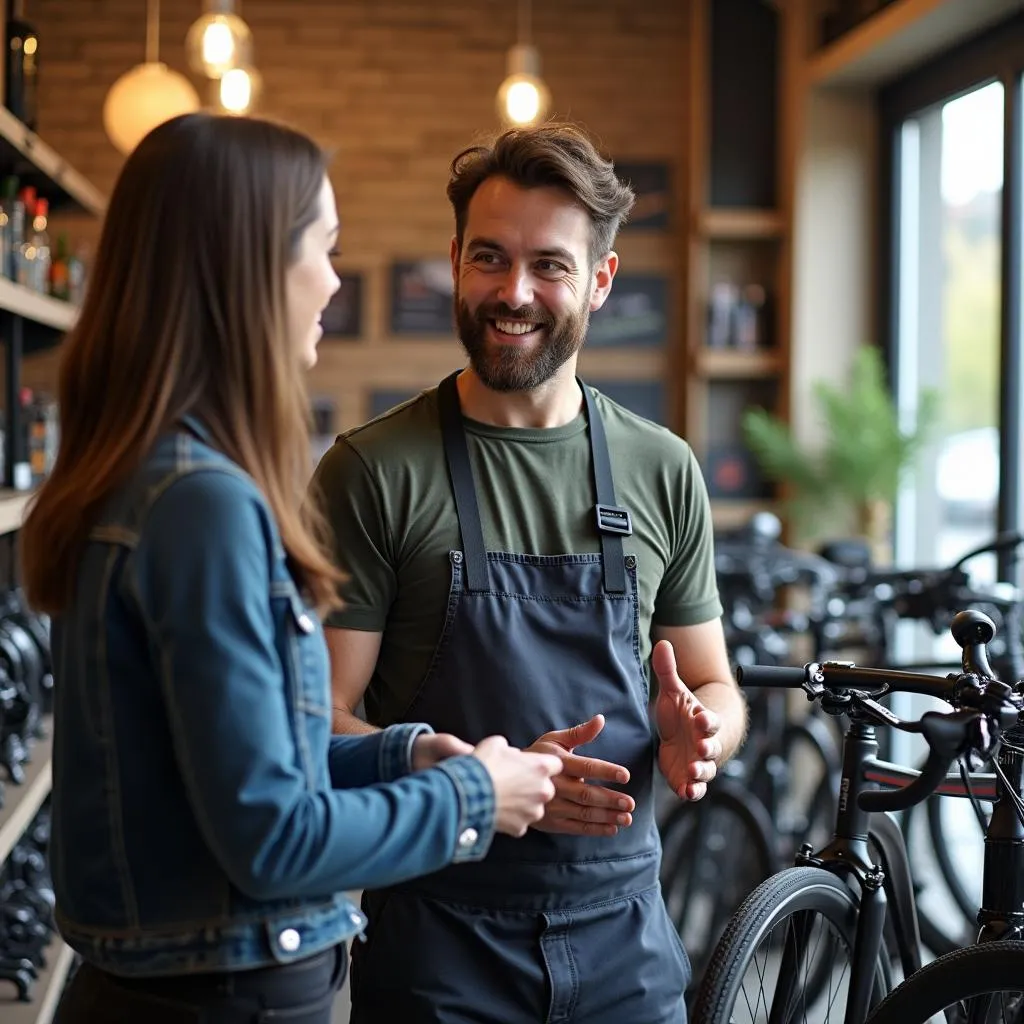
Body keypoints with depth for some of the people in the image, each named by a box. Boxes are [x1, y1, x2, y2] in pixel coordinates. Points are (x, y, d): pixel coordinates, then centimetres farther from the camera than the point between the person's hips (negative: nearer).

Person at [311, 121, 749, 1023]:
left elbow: (715, 687, 11)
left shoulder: (665, 470, 3)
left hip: (624, 935, 3)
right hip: (439, 945, -3)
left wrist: (697, 737, -12)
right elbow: (321, 722, -11)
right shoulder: (374, 471, -8)